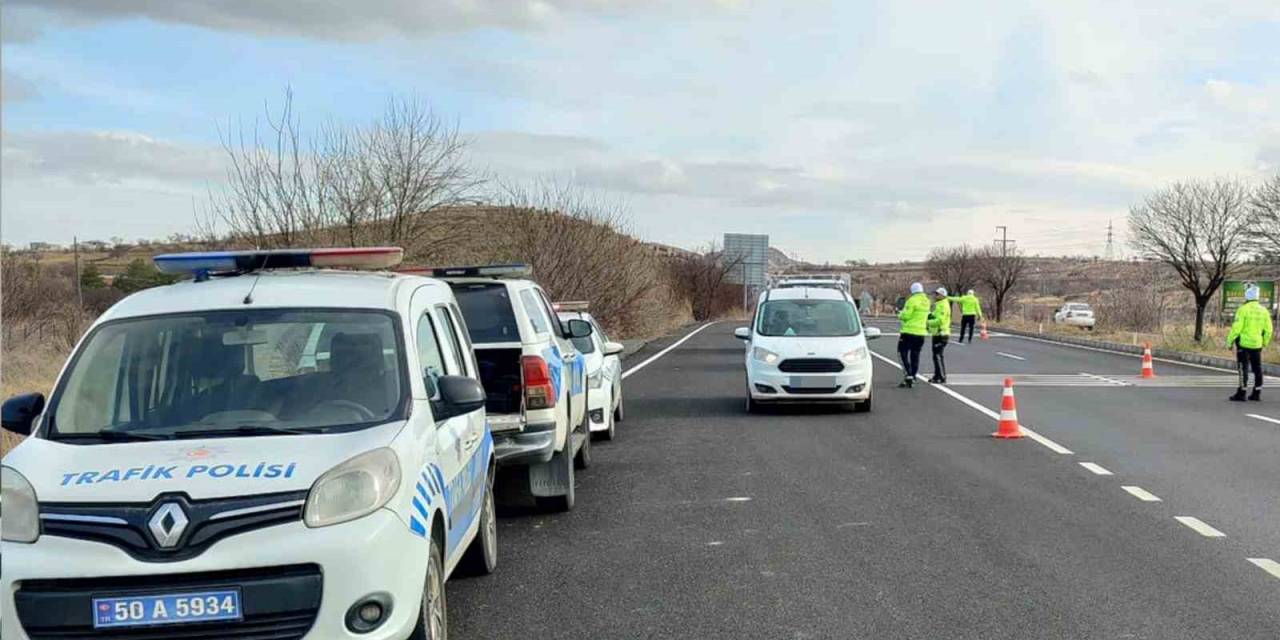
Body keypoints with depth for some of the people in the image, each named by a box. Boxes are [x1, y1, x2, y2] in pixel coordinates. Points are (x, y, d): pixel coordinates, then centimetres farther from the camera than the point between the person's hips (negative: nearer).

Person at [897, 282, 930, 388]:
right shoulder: (927, 301, 10)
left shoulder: (912, 300, -13)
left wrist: (900, 314, 5)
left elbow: (906, 315, -15)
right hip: (921, 332, 7)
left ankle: (908, 376, -14)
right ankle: (912, 379, 14)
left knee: (903, 353, 0)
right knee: (915, 355, 11)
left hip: (909, 331, -7)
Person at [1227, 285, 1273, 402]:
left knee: (1243, 368, -2)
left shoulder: (1243, 309, -12)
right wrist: (1265, 342, 21)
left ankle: (1241, 393, -4)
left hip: (1243, 344, -5)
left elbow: (1236, 328, -15)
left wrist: (1230, 341, -5)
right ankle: (1257, 393, 15)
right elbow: (1268, 330, 8)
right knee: (1257, 369, 11)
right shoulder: (1264, 311, 5)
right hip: (1257, 344, 5)